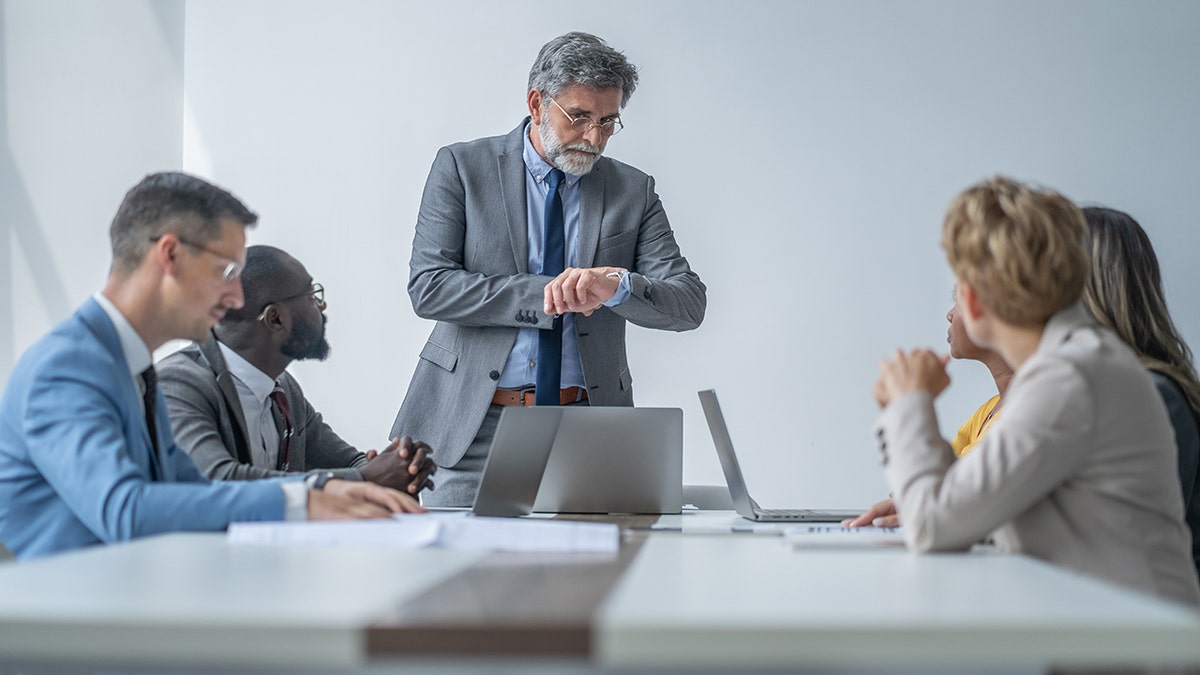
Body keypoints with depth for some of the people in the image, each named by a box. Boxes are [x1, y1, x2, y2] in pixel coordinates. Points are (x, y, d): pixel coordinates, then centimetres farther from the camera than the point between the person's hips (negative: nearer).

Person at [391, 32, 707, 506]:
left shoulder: (633, 191, 9)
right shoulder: (461, 167, 3)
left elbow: (689, 304, 1)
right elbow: (427, 287, -7)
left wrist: (617, 285, -20)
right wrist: (544, 294, -15)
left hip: (586, 432, 2)